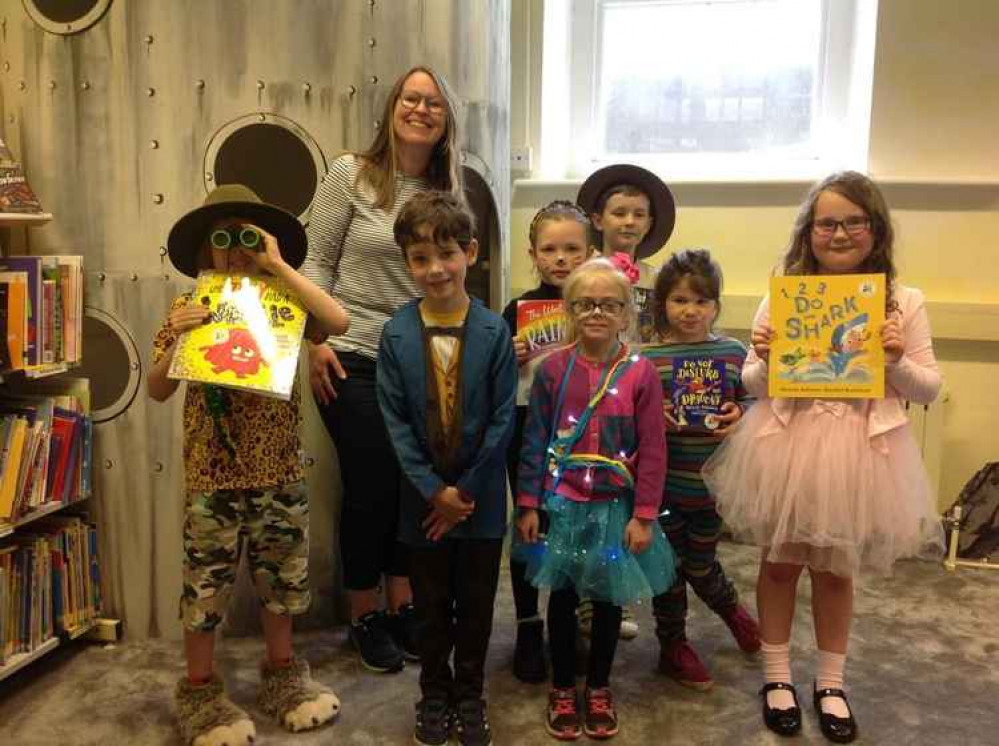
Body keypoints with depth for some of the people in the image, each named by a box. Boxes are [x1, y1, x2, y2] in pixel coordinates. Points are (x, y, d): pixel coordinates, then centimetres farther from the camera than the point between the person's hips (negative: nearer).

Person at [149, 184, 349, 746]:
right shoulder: (188, 308, -1)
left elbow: (339, 322, -21)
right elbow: (159, 391, -2)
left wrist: (279, 266, -16)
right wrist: (176, 338, -20)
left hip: (280, 470, 1)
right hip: (212, 474, -1)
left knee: (282, 575, 15)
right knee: (206, 582, 9)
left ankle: (282, 669, 35)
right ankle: (200, 688, 27)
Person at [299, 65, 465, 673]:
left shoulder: (450, 191, 7)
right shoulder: (352, 174, -3)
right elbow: (317, 262, -4)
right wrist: (316, 342, -12)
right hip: (353, 361, -4)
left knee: (415, 484, 10)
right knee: (370, 488, 3)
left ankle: (402, 606, 30)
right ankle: (366, 617, 24)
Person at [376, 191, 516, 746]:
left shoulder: (494, 331, -10)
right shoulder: (396, 334, -8)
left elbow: (503, 418, -9)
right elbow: (396, 421, -7)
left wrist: (466, 490, -11)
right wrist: (434, 490, -12)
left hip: (481, 497, 0)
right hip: (424, 497, 1)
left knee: (476, 604, 14)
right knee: (431, 605, 16)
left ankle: (470, 697, 34)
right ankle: (435, 695, 36)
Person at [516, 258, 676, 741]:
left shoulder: (640, 372, -7)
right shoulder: (553, 369, -5)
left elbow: (653, 450, -6)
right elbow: (535, 441, -1)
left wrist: (643, 516, -8)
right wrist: (528, 504, -3)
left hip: (616, 505, 0)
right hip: (562, 503, 0)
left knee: (609, 598, 13)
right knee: (562, 596, 12)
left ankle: (599, 689, 34)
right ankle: (562, 688, 32)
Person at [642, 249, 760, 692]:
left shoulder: (733, 352, -1)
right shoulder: (648, 357, -8)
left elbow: (750, 400, 7)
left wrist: (738, 414, -14)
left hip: (712, 480, 2)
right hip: (664, 480, -2)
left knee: (701, 563, 17)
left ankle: (729, 607, 51)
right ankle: (673, 647, 30)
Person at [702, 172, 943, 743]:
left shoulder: (904, 303, -2)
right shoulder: (781, 297, -3)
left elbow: (930, 389, 3)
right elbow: (752, 385, 3)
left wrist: (898, 363, -16)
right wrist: (765, 362, -19)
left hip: (858, 452, 0)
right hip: (786, 446, 0)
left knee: (836, 571, 14)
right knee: (780, 563, 13)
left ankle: (831, 682, 36)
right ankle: (777, 676, 32)